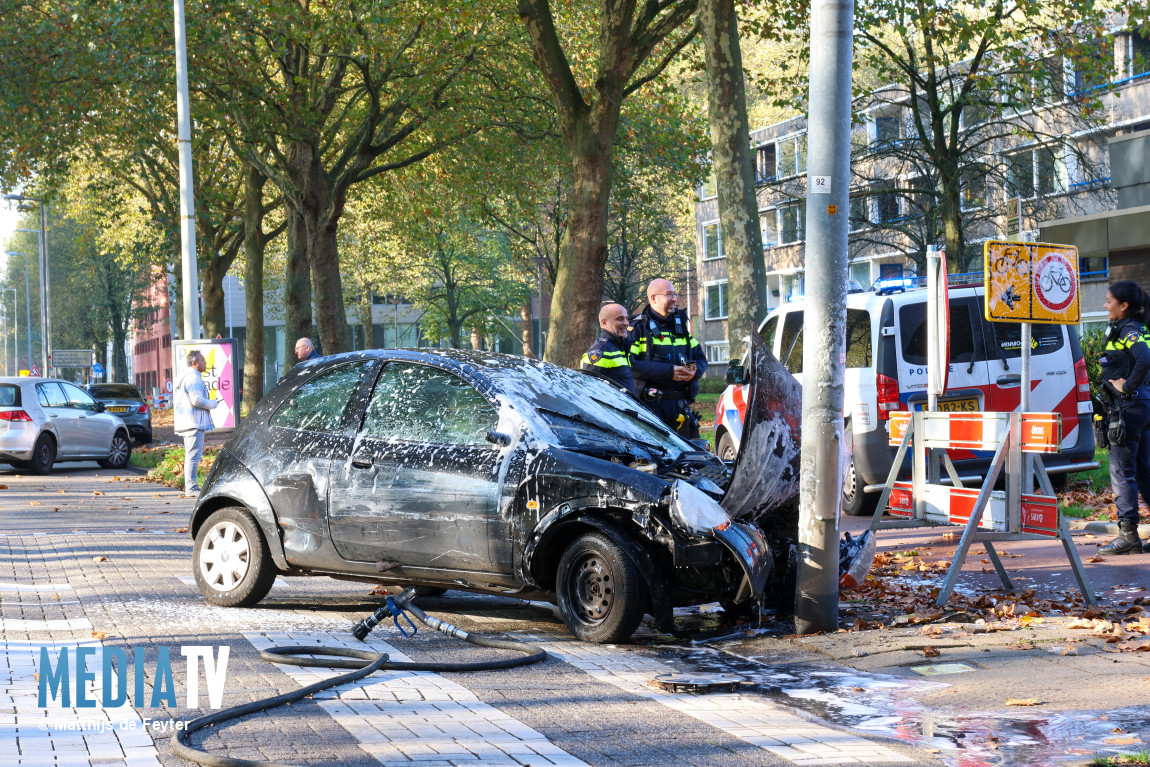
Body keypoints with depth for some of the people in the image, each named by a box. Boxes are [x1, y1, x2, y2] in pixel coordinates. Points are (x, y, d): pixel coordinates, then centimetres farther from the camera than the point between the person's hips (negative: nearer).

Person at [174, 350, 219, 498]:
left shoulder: (186, 377, 20)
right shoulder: (193, 378, -15)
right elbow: (197, 400, -22)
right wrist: (213, 403, -8)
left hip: (188, 423, 11)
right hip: (194, 422, -11)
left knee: (191, 455, 15)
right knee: (194, 454, -11)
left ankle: (189, 487, 19)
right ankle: (191, 488, -12)